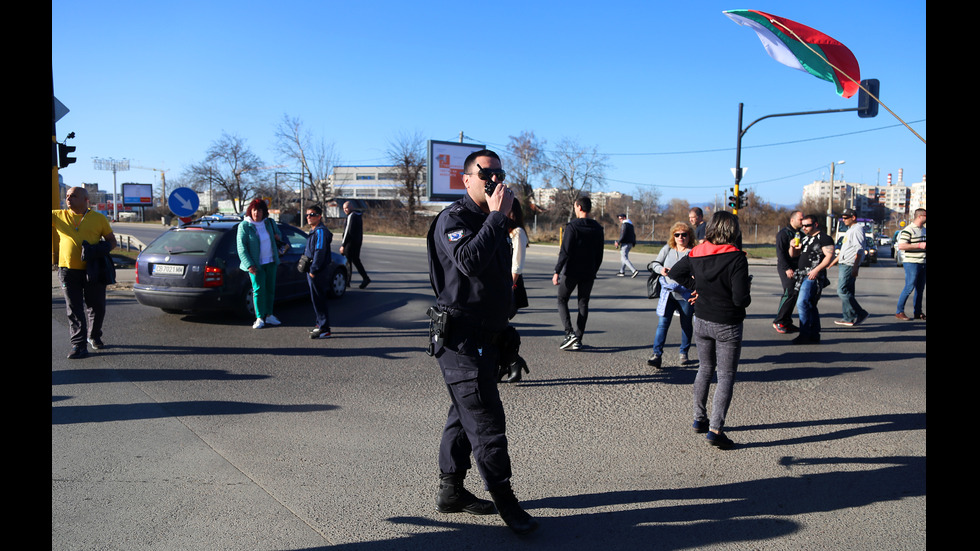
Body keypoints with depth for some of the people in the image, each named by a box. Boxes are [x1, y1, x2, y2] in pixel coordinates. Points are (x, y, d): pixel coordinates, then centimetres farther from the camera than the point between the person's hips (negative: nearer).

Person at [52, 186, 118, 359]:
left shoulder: (99, 218, 5)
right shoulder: (58, 216, 8)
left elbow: (112, 241, 8)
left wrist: (103, 249, -11)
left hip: (93, 271, 0)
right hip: (68, 271, 0)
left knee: (97, 307, 10)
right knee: (74, 310, 0)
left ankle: (94, 336, 33)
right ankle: (79, 345, 4)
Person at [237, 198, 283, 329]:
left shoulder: (270, 223, 6)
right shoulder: (244, 226, -8)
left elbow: (278, 235, 25)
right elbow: (241, 247, -11)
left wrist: (278, 237, -2)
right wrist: (249, 265, -19)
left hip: (271, 262, 5)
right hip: (256, 264, -5)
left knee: (270, 289, 10)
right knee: (258, 290, -6)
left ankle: (268, 315, 22)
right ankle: (259, 318, 2)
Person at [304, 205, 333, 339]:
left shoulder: (321, 231, -16)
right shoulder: (313, 231, 17)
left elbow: (319, 252, -21)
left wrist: (313, 270, -21)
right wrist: (310, 270, 18)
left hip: (319, 272, -10)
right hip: (312, 271, 10)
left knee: (319, 300, -8)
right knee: (316, 299, 16)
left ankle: (324, 329, -4)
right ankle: (320, 324, 26)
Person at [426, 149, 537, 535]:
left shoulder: (491, 221, 17)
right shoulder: (454, 219, -12)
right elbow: (469, 261, -33)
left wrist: (504, 334, 27)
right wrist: (496, 216, -25)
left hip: (486, 339, 9)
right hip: (461, 339, -9)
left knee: (465, 415, 16)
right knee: (486, 420, -6)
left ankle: (450, 491, 28)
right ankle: (505, 501, 5)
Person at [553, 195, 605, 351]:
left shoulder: (572, 226, -11)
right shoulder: (598, 228, 6)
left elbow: (565, 252, -17)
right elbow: (599, 255, 10)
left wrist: (557, 271, -14)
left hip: (571, 271, -5)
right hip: (588, 274, 5)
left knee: (562, 300, 9)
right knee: (583, 304, 11)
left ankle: (570, 333, -7)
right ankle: (578, 339, 10)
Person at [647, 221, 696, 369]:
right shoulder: (667, 249, 7)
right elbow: (654, 263, 9)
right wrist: (661, 269, -12)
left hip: (686, 295, -2)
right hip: (668, 293, 2)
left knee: (686, 325, 12)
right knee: (663, 323, -6)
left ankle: (684, 353, 30)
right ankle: (657, 354, -7)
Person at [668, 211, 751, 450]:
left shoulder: (697, 253, -4)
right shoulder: (736, 258, -20)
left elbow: (675, 272, 11)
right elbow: (740, 298, -22)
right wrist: (746, 299, 0)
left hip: (701, 320, 5)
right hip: (727, 325, -5)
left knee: (705, 369, 21)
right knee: (726, 376, 3)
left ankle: (699, 419, 28)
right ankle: (715, 429, -4)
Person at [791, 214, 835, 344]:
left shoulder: (823, 238, -7)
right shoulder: (807, 239, 21)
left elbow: (829, 256, -15)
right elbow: (794, 254, 23)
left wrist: (816, 270, -24)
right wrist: (793, 246, 2)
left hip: (813, 276, -9)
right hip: (803, 276, 9)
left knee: (802, 303, -16)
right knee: (810, 306, 11)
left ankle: (805, 335, -13)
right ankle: (814, 336, 16)